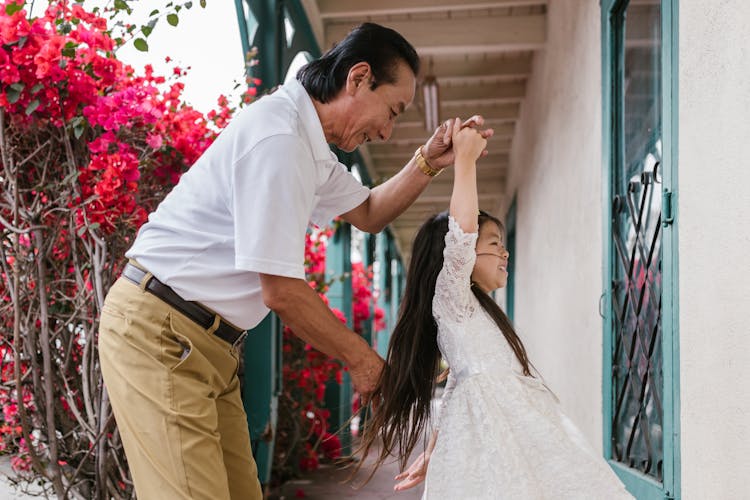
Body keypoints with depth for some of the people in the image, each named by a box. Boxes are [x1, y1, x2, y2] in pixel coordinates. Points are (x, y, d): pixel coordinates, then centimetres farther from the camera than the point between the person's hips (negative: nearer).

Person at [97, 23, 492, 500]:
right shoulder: (278, 138, -20)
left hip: (206, 343, 10)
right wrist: (360, 357, -7)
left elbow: (368, 213, 28)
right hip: (158, 335, -10)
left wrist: (428, 162, 11)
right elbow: (281, 291, -20)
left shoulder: (307, 141, 12)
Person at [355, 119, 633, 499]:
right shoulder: (450, 299, -1)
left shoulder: (476, 312, 26)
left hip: (517, 431, 9)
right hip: (489, 428, -9)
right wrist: (465, 159, -14)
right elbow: (461, 235, -20)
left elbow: (458, 390, 26)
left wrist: (431, 454, 24)